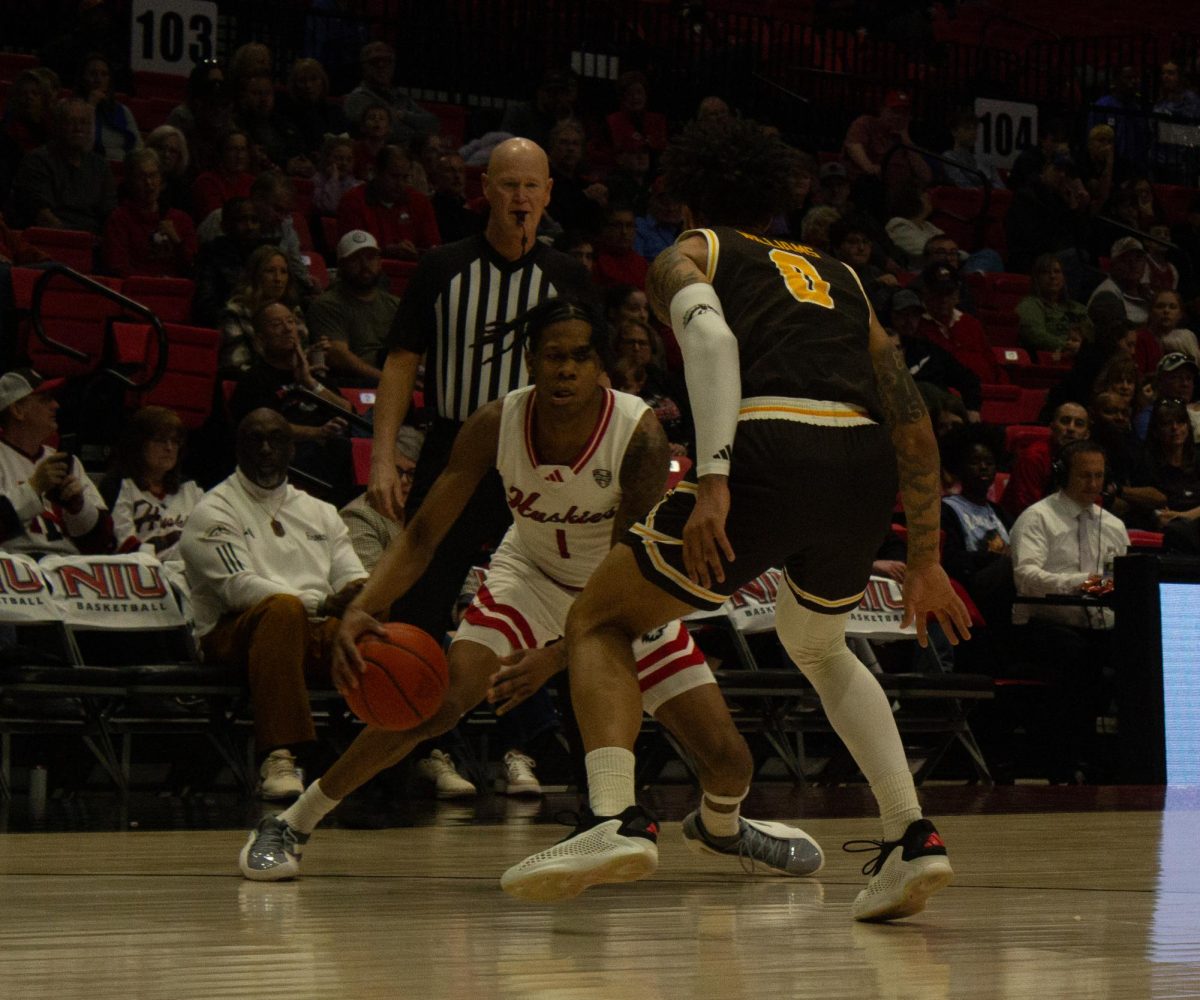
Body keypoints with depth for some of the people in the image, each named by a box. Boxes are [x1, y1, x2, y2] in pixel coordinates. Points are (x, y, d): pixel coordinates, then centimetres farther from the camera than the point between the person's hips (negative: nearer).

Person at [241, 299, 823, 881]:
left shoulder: (639, 435, -31)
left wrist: (558, 656, -44)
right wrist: (360, 610, -39)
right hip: (531, 576, 0)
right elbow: (422, 536, -21)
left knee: (729, 761, -6)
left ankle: (718, 825, 34)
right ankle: (289, 825, -7)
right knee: (439, 700, -23)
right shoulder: (496, 425, -25)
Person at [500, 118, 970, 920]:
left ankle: (615, 818, -9)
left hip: (768, 452, -5)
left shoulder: (688, 255, 20)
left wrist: (712, 479, -16)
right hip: (864, 471, 5)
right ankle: (912, 838, 19)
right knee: (817, 646, 33)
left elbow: (710, 336, -4)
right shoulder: (837, 276, 34)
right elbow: (914, 423, 28)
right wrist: (925, 559, 33)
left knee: (599, 621, 14)